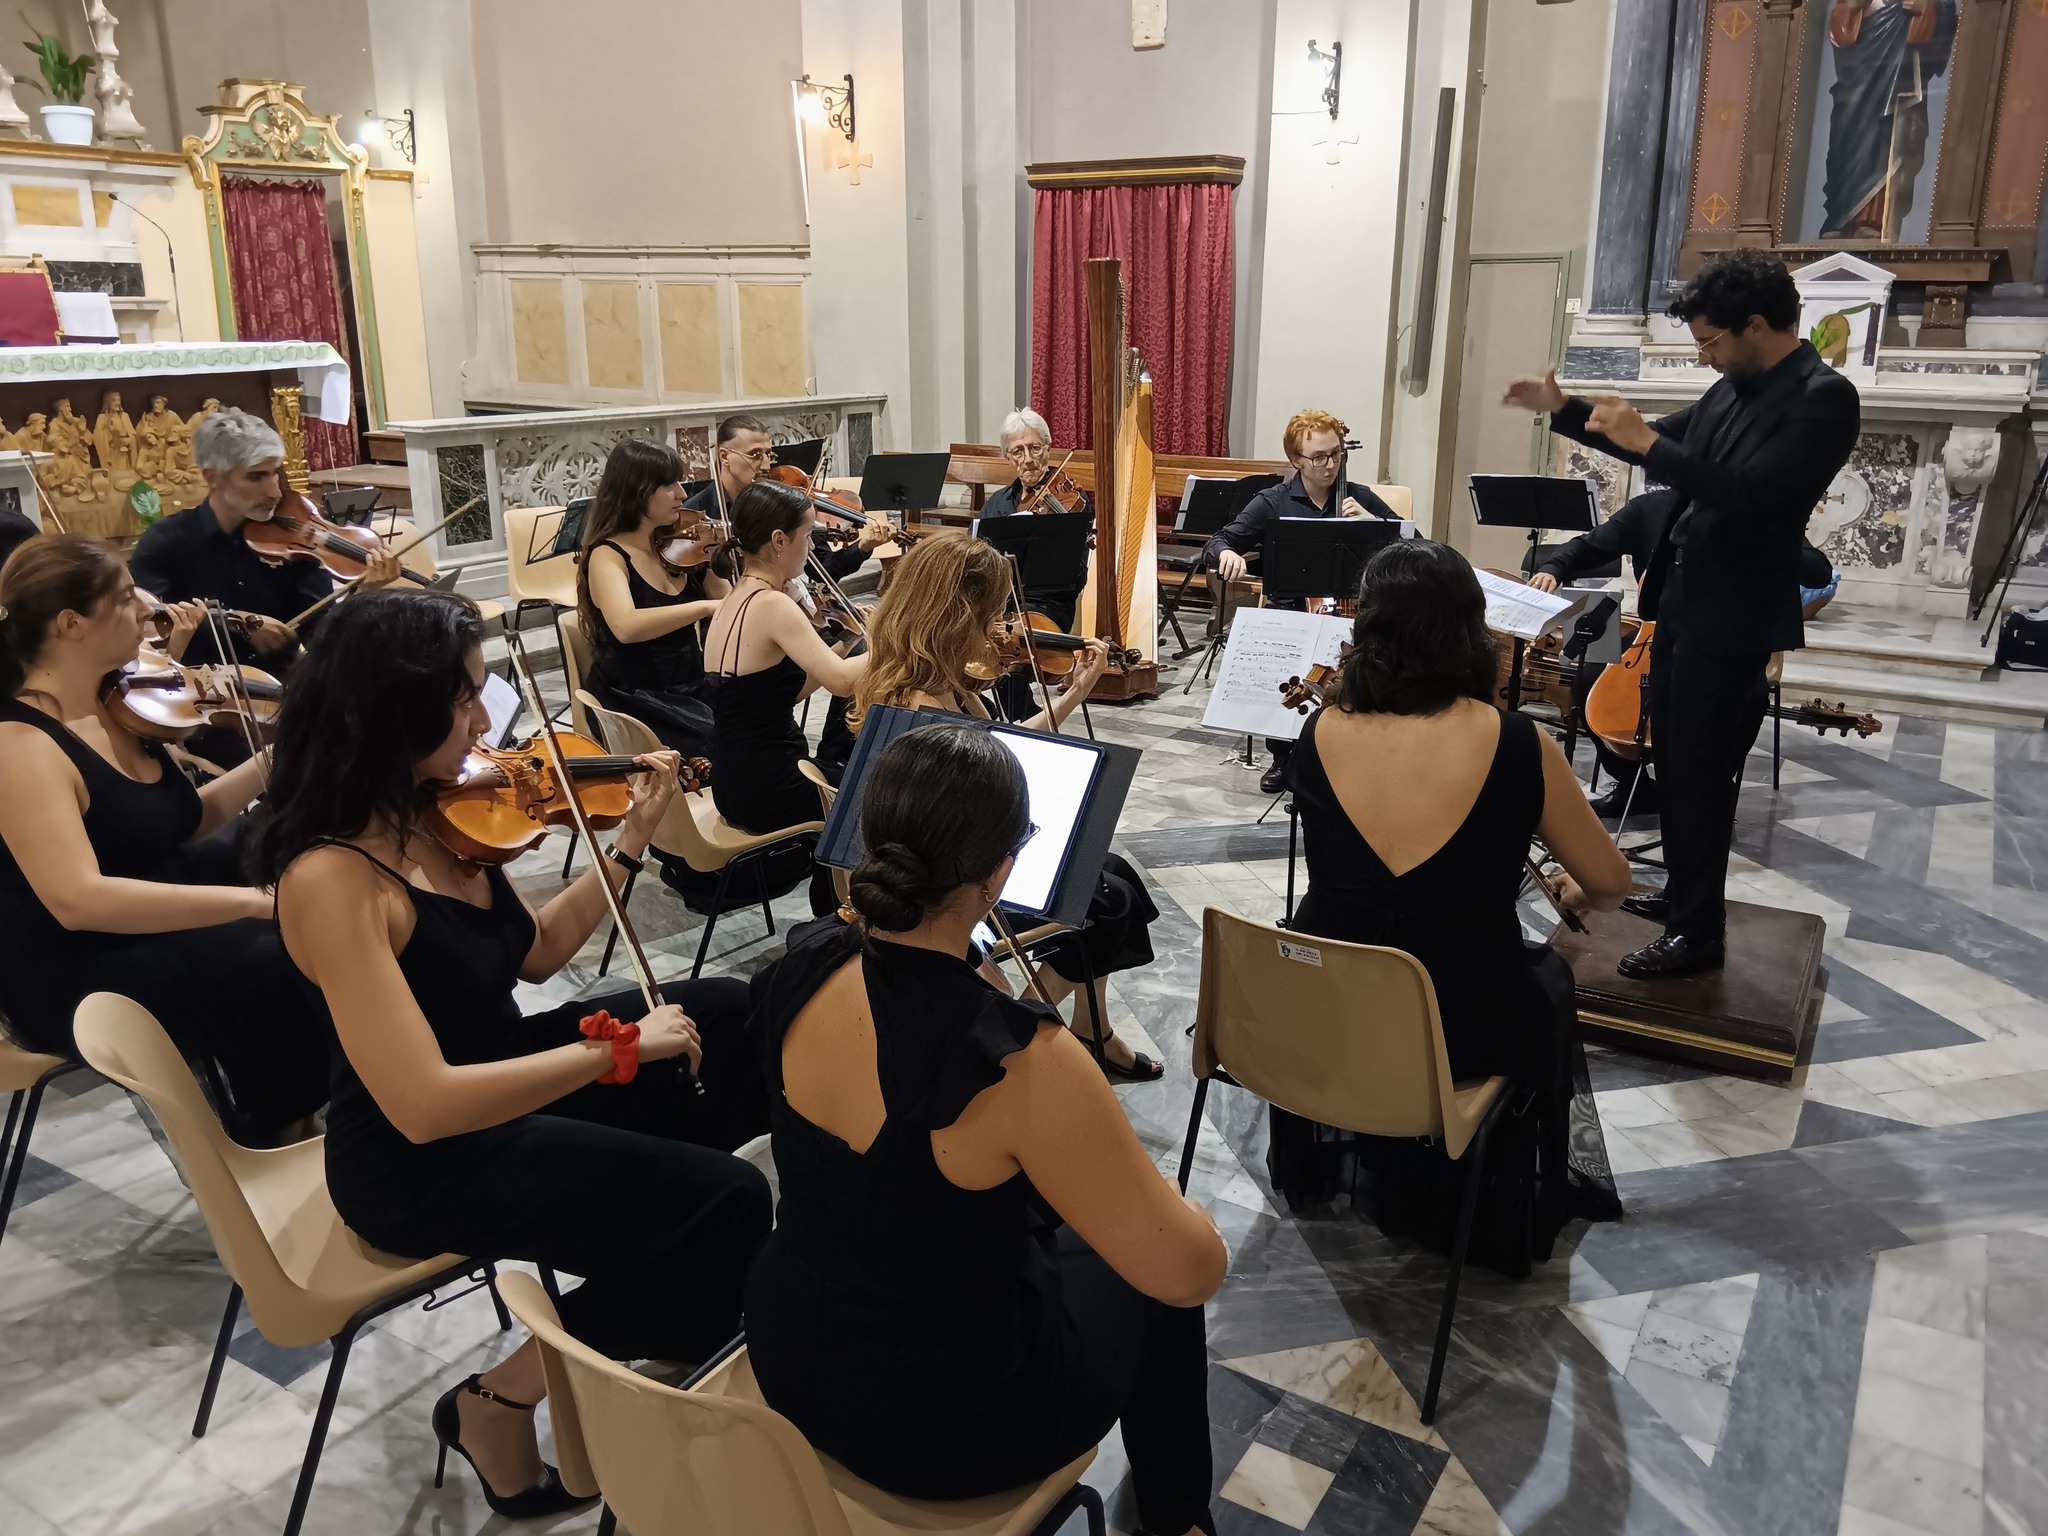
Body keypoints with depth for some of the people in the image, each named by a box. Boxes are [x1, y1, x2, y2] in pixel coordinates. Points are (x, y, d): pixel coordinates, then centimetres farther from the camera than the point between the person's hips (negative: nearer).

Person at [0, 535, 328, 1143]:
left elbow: (180, 823, 14)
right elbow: (77, 900, -34)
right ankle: (264, 1151, 1)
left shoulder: (116, 710, 4)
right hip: (73, 980, -8)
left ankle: (295, 1126, 9)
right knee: (274, 977, -23)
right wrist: (251, 899, -38)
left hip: (147, 935, 8)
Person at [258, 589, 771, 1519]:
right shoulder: (332, 877, -28)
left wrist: (633, 837, 4)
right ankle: (499, 1403, 5)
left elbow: (535, 954, 10)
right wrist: (620, 1047, -28)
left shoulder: (435, 814, -3)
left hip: (501, 1074, 8)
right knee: (723, 1204, -16)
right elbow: (424, 1106, -33)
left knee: (741, 1018, 1)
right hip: (422, 1163, -8)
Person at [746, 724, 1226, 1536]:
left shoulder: (799, 971, -15)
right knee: (1150, 1283, 22)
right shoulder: (1020, 1061, -35)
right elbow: (1190, 1272, -23)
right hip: (940, 1427, -5)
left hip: (788, 1353, 6)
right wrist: (1143, 1180, -6)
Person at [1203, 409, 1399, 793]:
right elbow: (1215, 544, -2)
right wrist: (1227, 553, -27)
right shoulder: (1273, 502, 2)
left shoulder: (1359, 498, 8)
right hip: (1292, 611, -1)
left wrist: (1373, 522, -9)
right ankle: (1282, 755, -9)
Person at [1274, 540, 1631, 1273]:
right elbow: (1610, 883, 0)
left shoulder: (1319, 734, -10)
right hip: (1464, 1036, -2)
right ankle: (1508, 1214, 50)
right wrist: (1574, 889, 22)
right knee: (1546, 976, 32)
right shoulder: (1519, 744, -17)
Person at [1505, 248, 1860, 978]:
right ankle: (1682, 892, 35)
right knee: (1671, 761, 18)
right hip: (1681, 602, 9)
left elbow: (1750, 493, -29)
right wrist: (1563, 410, 13)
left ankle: (1699, 932, 12)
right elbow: (1660, 442, 22)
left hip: (1731, 619, -9)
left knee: (1700, 773, -1)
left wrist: (1647, 442, -27)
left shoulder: (1823, 398, -17)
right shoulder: (1734, 388, 8)